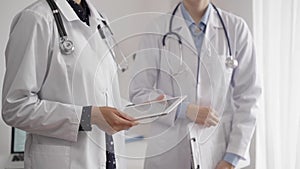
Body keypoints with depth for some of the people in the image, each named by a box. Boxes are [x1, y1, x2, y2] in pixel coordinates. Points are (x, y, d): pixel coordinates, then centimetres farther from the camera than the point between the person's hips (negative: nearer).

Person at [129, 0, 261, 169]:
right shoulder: (158, 29, -1)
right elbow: (138, 93, 0)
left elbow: (247, 96, -1)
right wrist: (184, 109, -14)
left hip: (218, 153, 0)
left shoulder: (237, 28, -1)